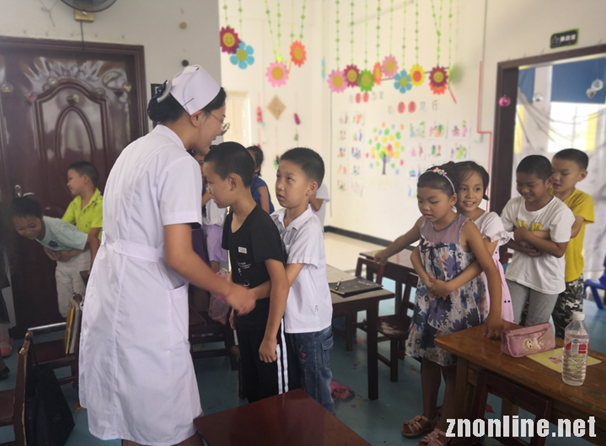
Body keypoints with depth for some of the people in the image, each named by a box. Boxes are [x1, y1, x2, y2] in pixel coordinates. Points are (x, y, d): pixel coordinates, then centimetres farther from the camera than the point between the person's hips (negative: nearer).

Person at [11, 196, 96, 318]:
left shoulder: (57, 229, -35)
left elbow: (93, 240, -36)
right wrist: (50, 251, -12)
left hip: (80, 260, -6)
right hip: (62, 263, 6)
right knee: (65, 310, 9)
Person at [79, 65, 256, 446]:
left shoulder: (137, 149, 12)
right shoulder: (180, 163, -17)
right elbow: (178, 256, -22)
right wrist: (230, 291, -9)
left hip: (109, 298, 10)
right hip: (145, 310, -9)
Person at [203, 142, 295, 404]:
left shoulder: (261, 226, -27)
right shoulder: (231, 220, 2)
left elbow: (281, 284, -29)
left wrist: (270, 337, -25)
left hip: (267, 323, -9)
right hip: (245, 322, 9)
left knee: (275, 395, 10)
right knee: (251, 390, 25)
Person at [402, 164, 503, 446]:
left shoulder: (465, 228, -20)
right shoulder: (425, 225, -3)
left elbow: (491, 270, -22)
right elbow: (417, 253, 13)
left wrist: (495, 314, -30)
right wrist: (426, 278, -8)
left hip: (459, 309, -6)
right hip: (429, 304, 6)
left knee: (453, 369, 7)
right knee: (428, 360, 18)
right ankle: (428, 416, 39)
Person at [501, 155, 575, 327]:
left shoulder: (560, 212, -21)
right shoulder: (514, 205, -7)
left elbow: (559, 250, -22)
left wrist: (526, 235, -24)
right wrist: (521, 247, -19)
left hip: (547, 280, -3)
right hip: (518, 273, 4)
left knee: (534, 328, 13)